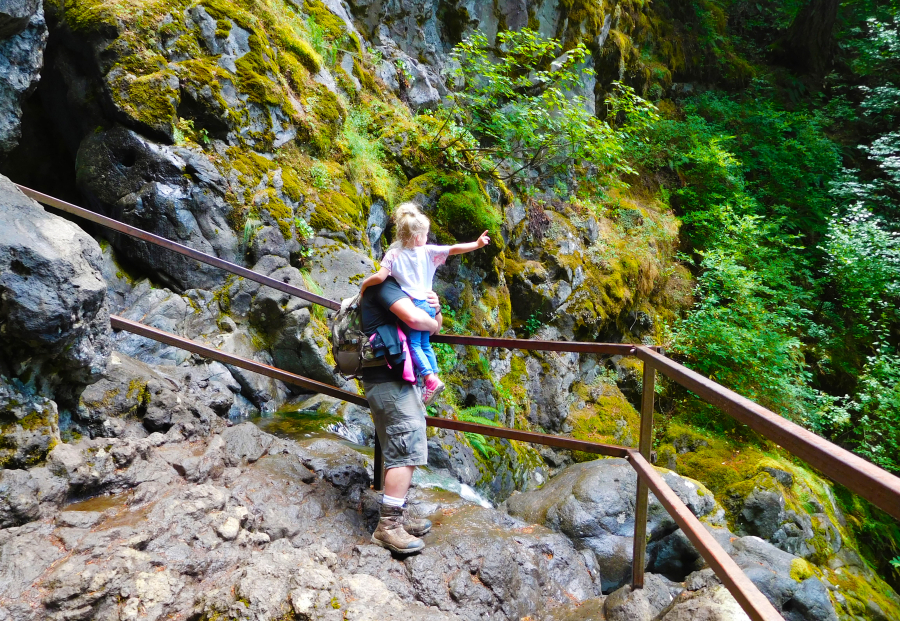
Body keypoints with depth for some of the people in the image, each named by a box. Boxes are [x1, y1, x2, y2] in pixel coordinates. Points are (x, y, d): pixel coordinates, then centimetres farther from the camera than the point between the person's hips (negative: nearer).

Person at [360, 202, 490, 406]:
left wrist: (364, 284, 3)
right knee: (425, 343, 19)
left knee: (414, 344, 4)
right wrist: (477, 244, 7)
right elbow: (453, 249, -1)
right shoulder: (428, 251, 0)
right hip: (429, 304, 4)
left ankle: (430, 379, -10)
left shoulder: (393, 254, -6)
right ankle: (434, 375, 19)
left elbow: (379, 277, -15)